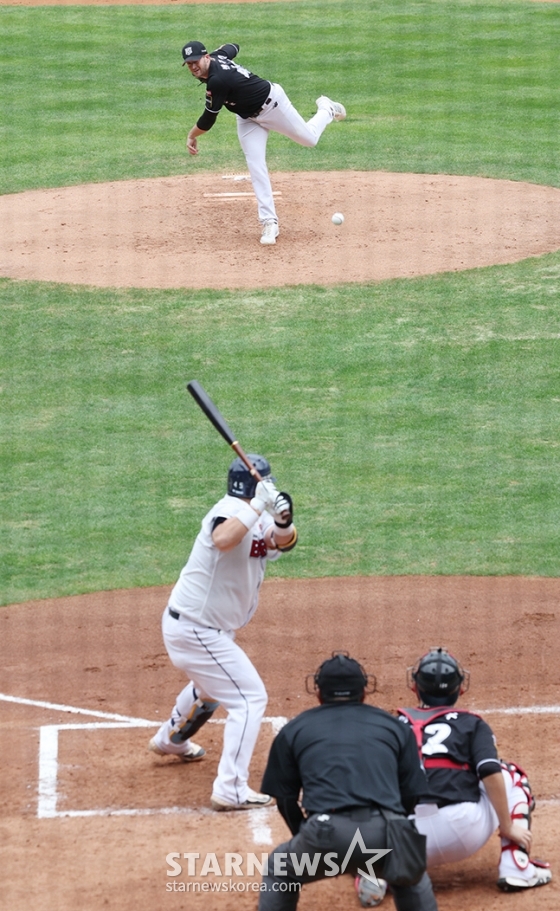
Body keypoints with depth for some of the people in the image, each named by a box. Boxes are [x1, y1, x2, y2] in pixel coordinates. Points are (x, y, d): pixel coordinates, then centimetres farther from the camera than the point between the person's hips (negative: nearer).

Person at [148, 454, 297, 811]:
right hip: (196, 630, -10)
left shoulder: (261, 517, 5)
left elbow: (282, 542, -12)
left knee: (211, 684, 35)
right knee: (250, 697, -12)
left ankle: (171, 739, 59)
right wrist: (258, 507, -44)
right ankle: (231, 790, -16)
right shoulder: (231, 510, -22)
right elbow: (222, 540, -45)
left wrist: (284, 523, -31)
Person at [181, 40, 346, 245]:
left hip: (272, 103, -8)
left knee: (309, 138, 13)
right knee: (255, 165, -7)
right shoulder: (216, 56, -13)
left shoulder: (217, 80, -38)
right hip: (248, 117, 8)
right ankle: (269, 222, -8)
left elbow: (208, 121, -29)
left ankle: (326, 110, 45)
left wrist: (192, 135, -12)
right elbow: (232, 47, 12)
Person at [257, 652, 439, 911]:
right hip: (387, 834, 1)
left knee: (278, 872, 30)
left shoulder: (293, 730, 22)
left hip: (326, 834, -1)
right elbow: (411, 796, 22)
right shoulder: (395, 726, 24)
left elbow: (286, 801, 24)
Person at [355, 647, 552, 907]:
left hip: (411, 842, 1)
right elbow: (490, 774, -3)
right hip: (464, 833, -1)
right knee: (511, 775, 25)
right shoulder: (472, 724, 11)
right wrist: (508, 827, 3)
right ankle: (515, 866, 11)